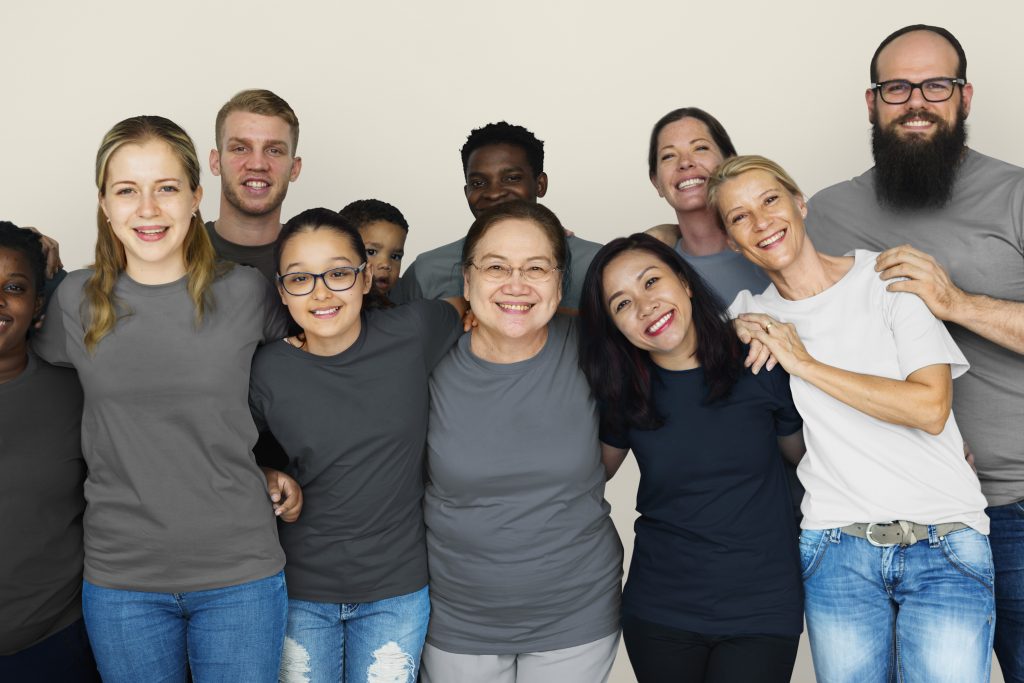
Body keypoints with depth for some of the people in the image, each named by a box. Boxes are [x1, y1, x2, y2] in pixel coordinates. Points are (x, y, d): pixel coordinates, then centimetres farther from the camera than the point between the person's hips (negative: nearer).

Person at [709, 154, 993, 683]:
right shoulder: (755, 311, 7)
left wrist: (804, 363, -11)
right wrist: (737, 333, 3)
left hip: (944, 546, -2)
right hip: (837, 550, 2)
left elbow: (930, 408, -12)